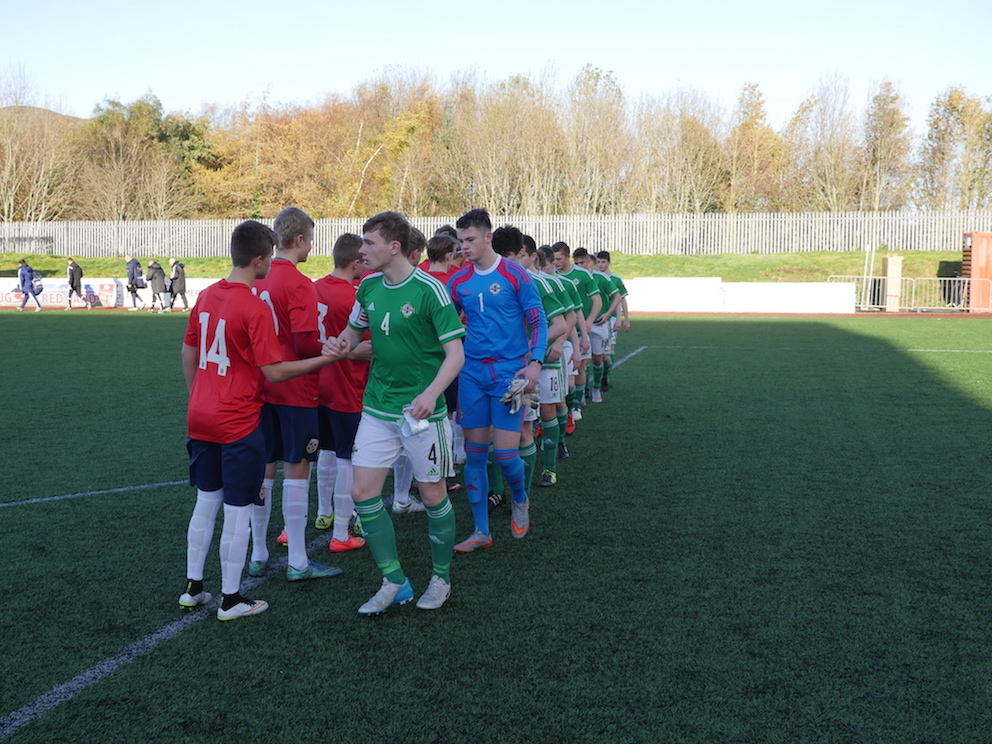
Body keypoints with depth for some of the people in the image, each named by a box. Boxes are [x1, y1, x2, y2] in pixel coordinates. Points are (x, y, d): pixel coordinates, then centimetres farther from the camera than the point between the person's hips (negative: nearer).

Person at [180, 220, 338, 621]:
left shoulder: (206, 296, 4)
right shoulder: (255, 308, -18)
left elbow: (188, 353, 13)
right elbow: (275, 372, -17)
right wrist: (326, 359, -10)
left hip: (201, 418, 7)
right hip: (239, 425, -7)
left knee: (206, 502, 18)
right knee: (238, 512, 4)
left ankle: (193, 588, 26)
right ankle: (230, 599, 13)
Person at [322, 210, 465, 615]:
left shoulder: (429, 289, -14)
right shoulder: (369, 286, 5)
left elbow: (455, 353, -15)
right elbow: (354, 331, 19)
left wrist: (431, 393, -31)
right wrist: (341, 345, -6)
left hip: (422, 411, -6)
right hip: (377, 408, 6)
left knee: (433, 495, 6)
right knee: (363, 492, 1)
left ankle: (441, 578, 27)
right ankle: (394, 582, 15)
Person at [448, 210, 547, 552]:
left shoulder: (515, 275, -4)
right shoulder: (458, 282, 7)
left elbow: (538, 322, -3)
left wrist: (535, 362, -15)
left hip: (509, 370, -4)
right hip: (472, 373, 4)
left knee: (505, 452, -7)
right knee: (474, 453, 4)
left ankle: (520, 500, 27)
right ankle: (481, 531, 16)